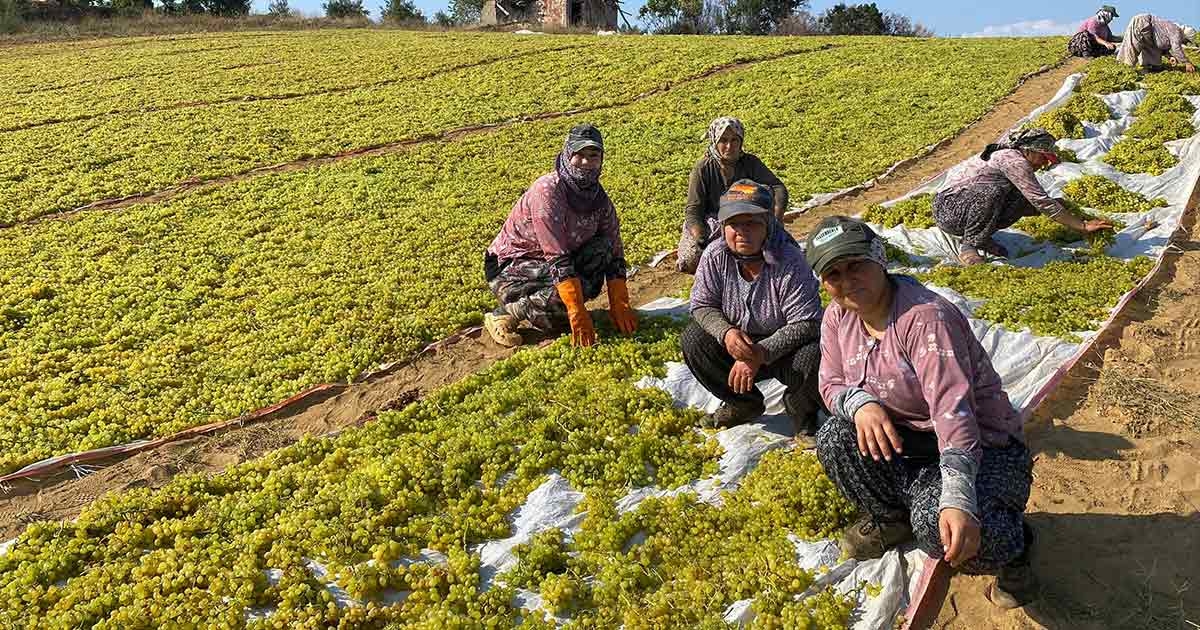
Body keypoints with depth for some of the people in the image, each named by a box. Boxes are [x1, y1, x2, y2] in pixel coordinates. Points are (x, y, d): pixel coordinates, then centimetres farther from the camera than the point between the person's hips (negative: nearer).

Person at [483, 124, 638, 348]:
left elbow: (614, 252, 0)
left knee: (603, 247, -14)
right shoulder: (547, 190, -25)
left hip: (548, 265, 7)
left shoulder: (598, 197, -3)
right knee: (571, 290, -31)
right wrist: (578, 315, -33)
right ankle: (505, 313, -10)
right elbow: (558, 259, -30)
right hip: (509, 268, -7)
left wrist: (620, 307, -10)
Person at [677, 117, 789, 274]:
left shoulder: (750, 163, -6)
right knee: (691, 260, -29)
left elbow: (778, 188, -11)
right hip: (710, 222, -2)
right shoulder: (703, 168, -12)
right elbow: (693, 210, -16)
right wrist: (701, 240, -37)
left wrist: (776, 220, -32)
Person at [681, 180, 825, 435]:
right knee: (693, 339, -18)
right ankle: (743, 403, 5)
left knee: (814, 359, -34)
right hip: (737, 344, 4)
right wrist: (726, 332, -29)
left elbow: (806, 323, -24)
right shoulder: (715, 256, -13)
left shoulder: (790, 262, -24)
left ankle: (801, 409, 4)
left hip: (784, 346, -4)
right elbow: (702, 305, -7)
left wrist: (761, 354, -34)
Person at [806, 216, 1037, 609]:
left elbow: (953, 409, -35)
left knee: (938, 528, -32)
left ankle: (1010, 544, 5)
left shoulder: (925, 317, -27)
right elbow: (832, 384, 1)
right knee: (834, 439, -19)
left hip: (979, 444, -6)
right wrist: (861, 403, -26)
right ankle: (890, 518, 9)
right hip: (903, 438, 7)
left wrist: (958, 500, -46)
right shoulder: (838, 317, -4)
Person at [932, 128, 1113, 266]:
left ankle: (982, 238, 4)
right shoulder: (1014, 161, -17)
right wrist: (1083, 226, -15)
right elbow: (1042, 202, -20)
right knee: (992, 191, -36)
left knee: (1024, 200, -5)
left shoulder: (1011, 157, 12)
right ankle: (968, 246, -21)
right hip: (947, 209, -9)